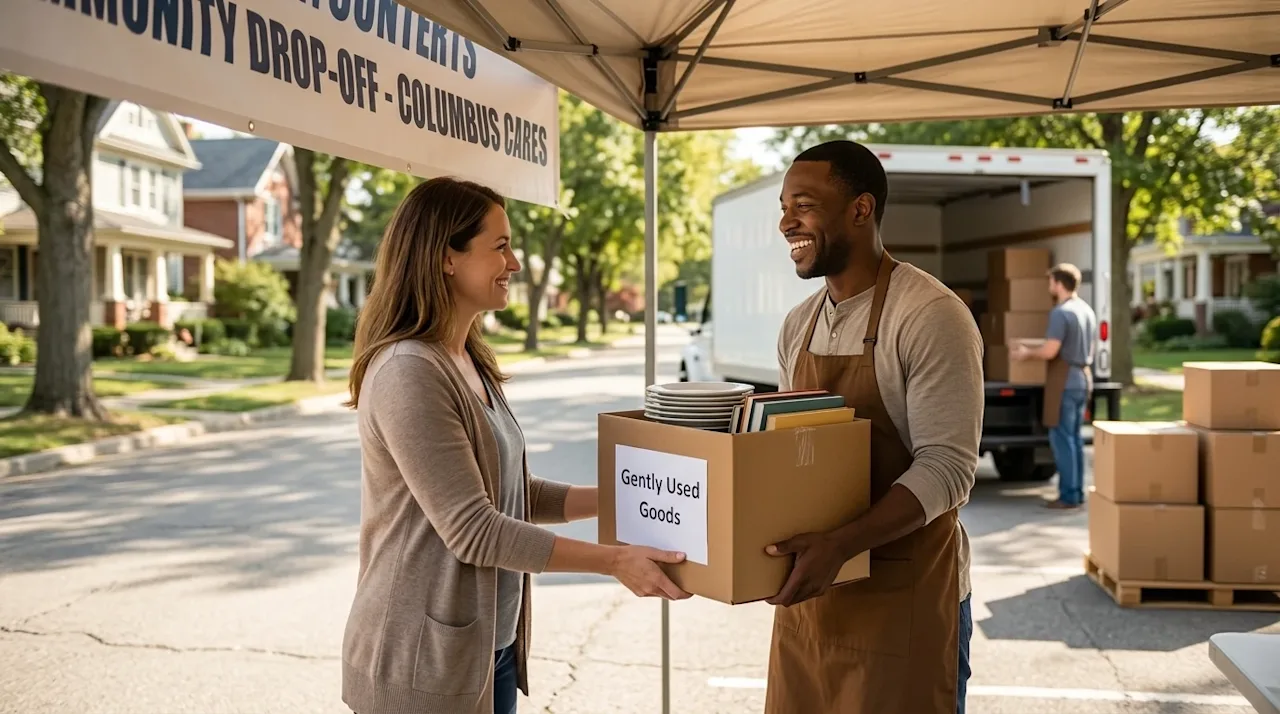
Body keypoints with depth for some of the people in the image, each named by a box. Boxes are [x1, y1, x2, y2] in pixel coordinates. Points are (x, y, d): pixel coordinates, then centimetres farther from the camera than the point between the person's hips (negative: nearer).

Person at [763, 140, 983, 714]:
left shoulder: (930, 317, -15)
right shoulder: (798, 325, 8)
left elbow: (947, 467, -20)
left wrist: (840, 544, -30)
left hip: (904, 596, -6)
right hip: (810, 585, 7)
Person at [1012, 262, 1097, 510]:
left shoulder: (1060, 312, -16)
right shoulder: (1087, 311, 13)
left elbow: (1050, 351, -20)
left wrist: (1026, 353, -3)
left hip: (1065, 383, -9)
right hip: (1083, 379, 9)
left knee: (1061, 438, -5)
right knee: (1075, 438, 12)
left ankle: (1068, 496, -4)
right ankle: (1077, 493, 15)